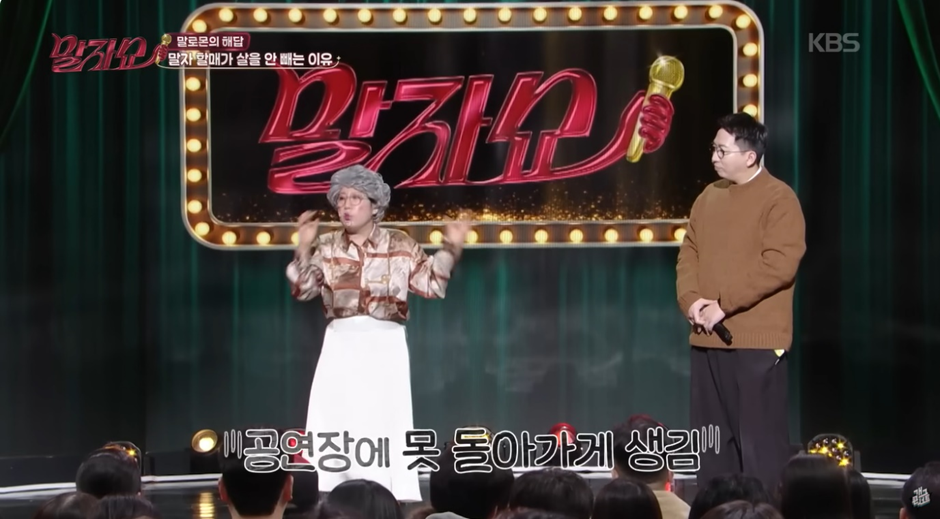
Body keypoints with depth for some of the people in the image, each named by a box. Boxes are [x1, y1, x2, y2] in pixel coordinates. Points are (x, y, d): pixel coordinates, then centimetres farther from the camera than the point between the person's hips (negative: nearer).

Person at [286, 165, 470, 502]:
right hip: (340, 346, 2)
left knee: (385, 425, -1)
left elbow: (432, 286, -1)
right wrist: (304, 248, -9)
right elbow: (302, 290, -1)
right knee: (333, 426, 0)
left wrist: (450, 248, -9)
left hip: (385, 346, -2)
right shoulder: (326, 247, 6)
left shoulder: (400, 247, 2)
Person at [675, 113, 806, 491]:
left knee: (760, 439, -6)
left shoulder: (779, 199, -8)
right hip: (707, 339, 7)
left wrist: (724, 304, -17)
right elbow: (689, 253, 15)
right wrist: (690, 300, -4)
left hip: (757, 341, -7)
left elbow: (779, 265, -18)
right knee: (712, 438, 12)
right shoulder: (709, 196, 15)